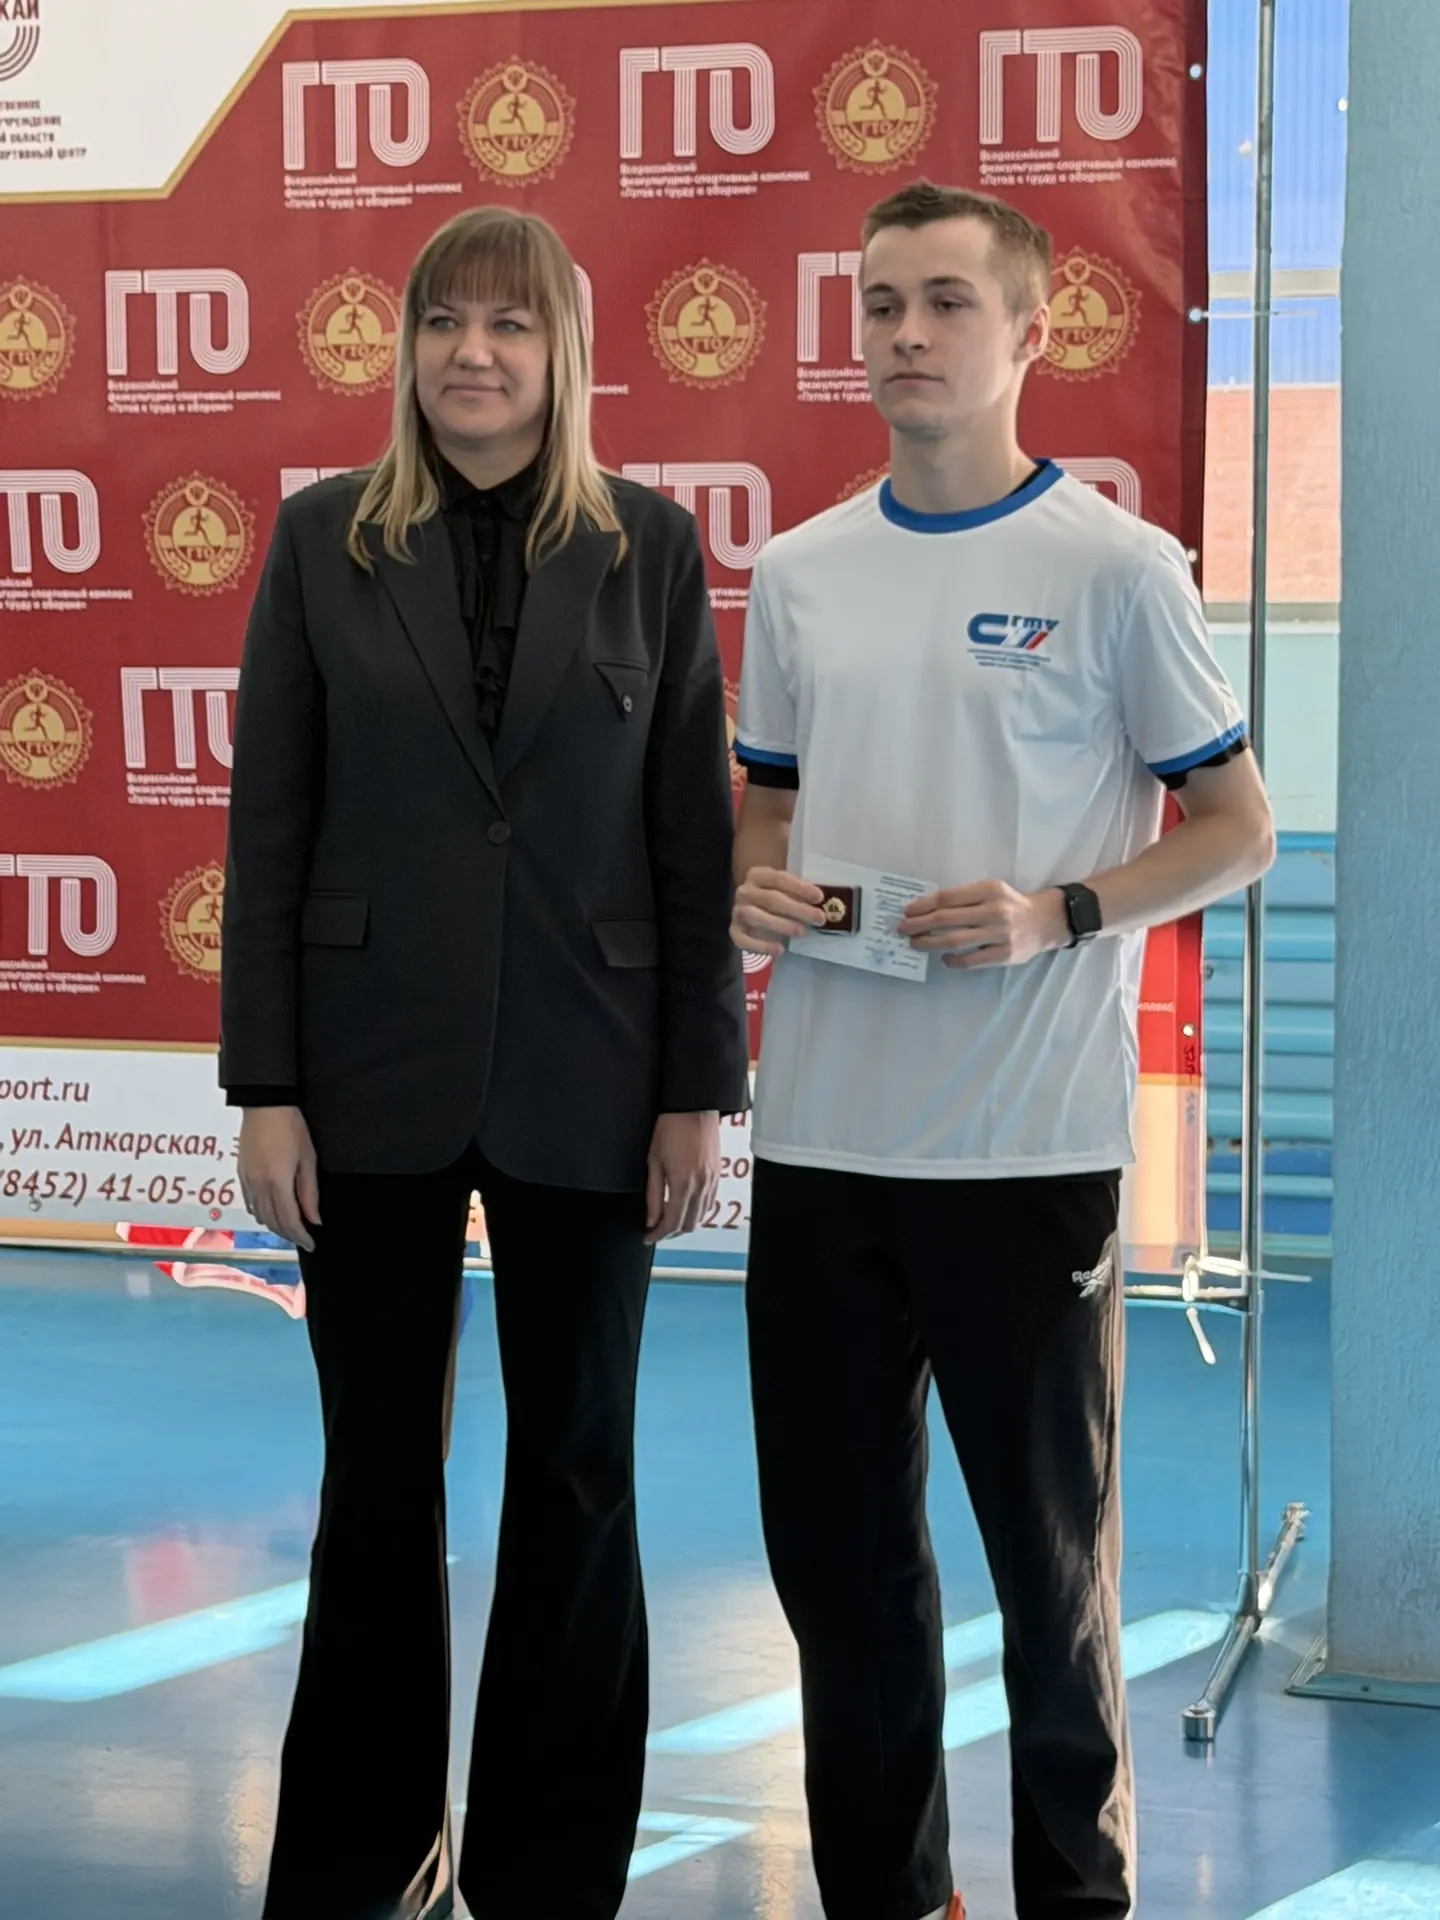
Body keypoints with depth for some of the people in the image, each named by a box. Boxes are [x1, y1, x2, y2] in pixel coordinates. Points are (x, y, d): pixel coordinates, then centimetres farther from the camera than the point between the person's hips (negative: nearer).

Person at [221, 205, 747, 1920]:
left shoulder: (649, 545, 1)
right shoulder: (327, 539, 2)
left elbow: (696, 831, 1)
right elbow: (267, 824, 1)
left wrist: (699, 1089, -2)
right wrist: (264, 1087, -4)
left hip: (583, 1081, 0)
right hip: (378, 1073, 0)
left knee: (575, 1472, 8)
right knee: (376, 1473, 9)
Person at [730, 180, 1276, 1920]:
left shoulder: (1115, 569, -4)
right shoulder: (796, 575, 10)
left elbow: (1234, 829, -1)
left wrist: (1057, 911, -16)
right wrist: (753, 888, -2)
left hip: (1030, 1145, -4)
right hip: (820, 1137, 5)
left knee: (1050, 1551, 8)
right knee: (834, 1547, 12)